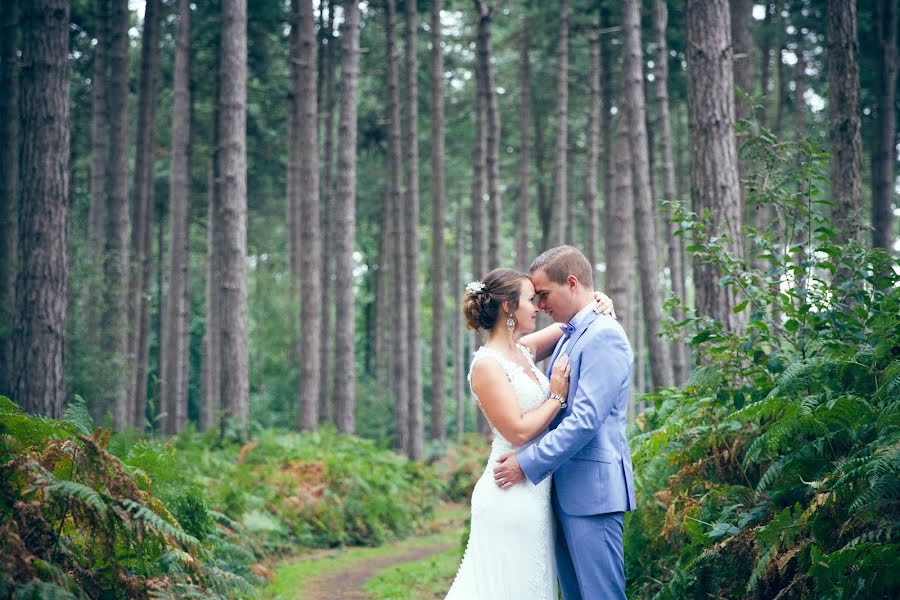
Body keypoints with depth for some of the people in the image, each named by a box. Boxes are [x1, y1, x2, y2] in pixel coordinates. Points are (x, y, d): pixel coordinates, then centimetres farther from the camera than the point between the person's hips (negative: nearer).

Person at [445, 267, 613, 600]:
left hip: (535, 493, 9)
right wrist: (556, 397, -9)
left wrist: (595, 302, 6)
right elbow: (518, 431, -19)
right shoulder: (487, 365, -14)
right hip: (512, 495, -9)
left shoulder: (525, 349, 10)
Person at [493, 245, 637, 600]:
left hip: (591, 488, -9)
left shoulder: (604, 335, -13)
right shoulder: (569, 337, 16)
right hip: (564, 489, 9)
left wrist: (528, 464, -17)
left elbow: (586, 419, -20)